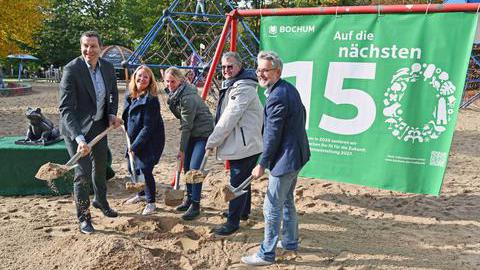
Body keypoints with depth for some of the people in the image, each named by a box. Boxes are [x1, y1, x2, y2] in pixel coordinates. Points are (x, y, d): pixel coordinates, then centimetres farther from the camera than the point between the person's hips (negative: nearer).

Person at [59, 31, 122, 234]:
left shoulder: (108, 68, -5)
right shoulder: (72, 69, -22)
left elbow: (113, 93, 15)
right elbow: (65, 108, -27)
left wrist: (112, 114, -3)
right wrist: (79, 138, -37)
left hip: (99, 126, 6)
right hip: (76, 129, -6)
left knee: (101, 166, 21)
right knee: (83, 172, -8)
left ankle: (100, 200, 46)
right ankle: (83, 217, 12)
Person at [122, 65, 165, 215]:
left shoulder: (151, 100, -21)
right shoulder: (129, 96, 3)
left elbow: (148, 127, -23)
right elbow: (127, 118, 15)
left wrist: (135, 146, -23)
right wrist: (132, 144, 8)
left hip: (150, 142, -8)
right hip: (135, 140, 8)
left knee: (145, 169, -10)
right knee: (133, 168, 16)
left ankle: (151, 202, 10)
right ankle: (142, 194, 39)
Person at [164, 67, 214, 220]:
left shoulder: (187, 97, -25)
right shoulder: (174, 94, 3)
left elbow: (187, 125, -22)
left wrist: (182, 149, -16)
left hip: (203, 132, -9)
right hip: (192, 133, 9)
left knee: (194, 167, -12)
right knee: (186, 166, 12)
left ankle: (195, 205, -3)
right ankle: (189, 198, 27)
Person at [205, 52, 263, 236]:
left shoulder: (243, 88, -19)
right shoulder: (230, 85, 15)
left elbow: (229, 119, -22)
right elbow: (224, 117, 19)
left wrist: (212, 141, -16)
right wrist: (215, 139, 12)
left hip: (245, 144, -11)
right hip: (240, 143, 11)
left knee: (237, 183, -5)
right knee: (242, 179, 22)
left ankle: (233, 222, 4)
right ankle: (244, 212, 38)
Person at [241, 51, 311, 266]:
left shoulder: (276, 97, -23)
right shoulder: (289, 88, 9)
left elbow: (272, 136, -21)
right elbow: (302, 115, 19)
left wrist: (262, 164, -13)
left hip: (285, 159, -11)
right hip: (296, 154, 11)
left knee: (272, 206, -1)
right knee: (286, 200, 23)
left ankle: (267, 254, 10)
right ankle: (290, 241, 38)